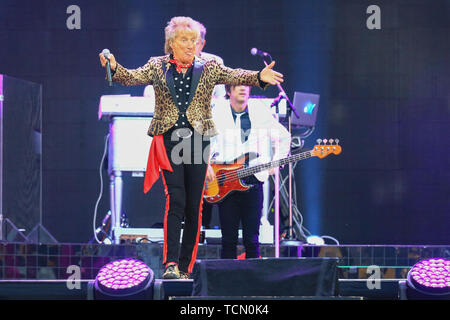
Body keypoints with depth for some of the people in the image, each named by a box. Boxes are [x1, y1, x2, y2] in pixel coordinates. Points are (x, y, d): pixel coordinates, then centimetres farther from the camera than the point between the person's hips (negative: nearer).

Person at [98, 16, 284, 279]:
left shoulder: (208, 68, 8)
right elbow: (132, 77, -3)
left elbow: (235, 76, -1)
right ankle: (171, 263, -16)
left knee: (194, 206, 2)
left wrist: (259, 77, -19)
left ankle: (186, 267, 9)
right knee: (175, 199, -15)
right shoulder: (157, 66, 7)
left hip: (198, 139, 2)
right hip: (168, 139, -2)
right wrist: (114, 68, -23)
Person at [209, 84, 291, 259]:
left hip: (254, 181, 1)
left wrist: (275, 162, 8)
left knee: (252, 239, 0)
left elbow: (284, 136, 18)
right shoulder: (217, 113, 3)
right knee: (229, 238, 0)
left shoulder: (261, 112, 6)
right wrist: (206, 165, -7)